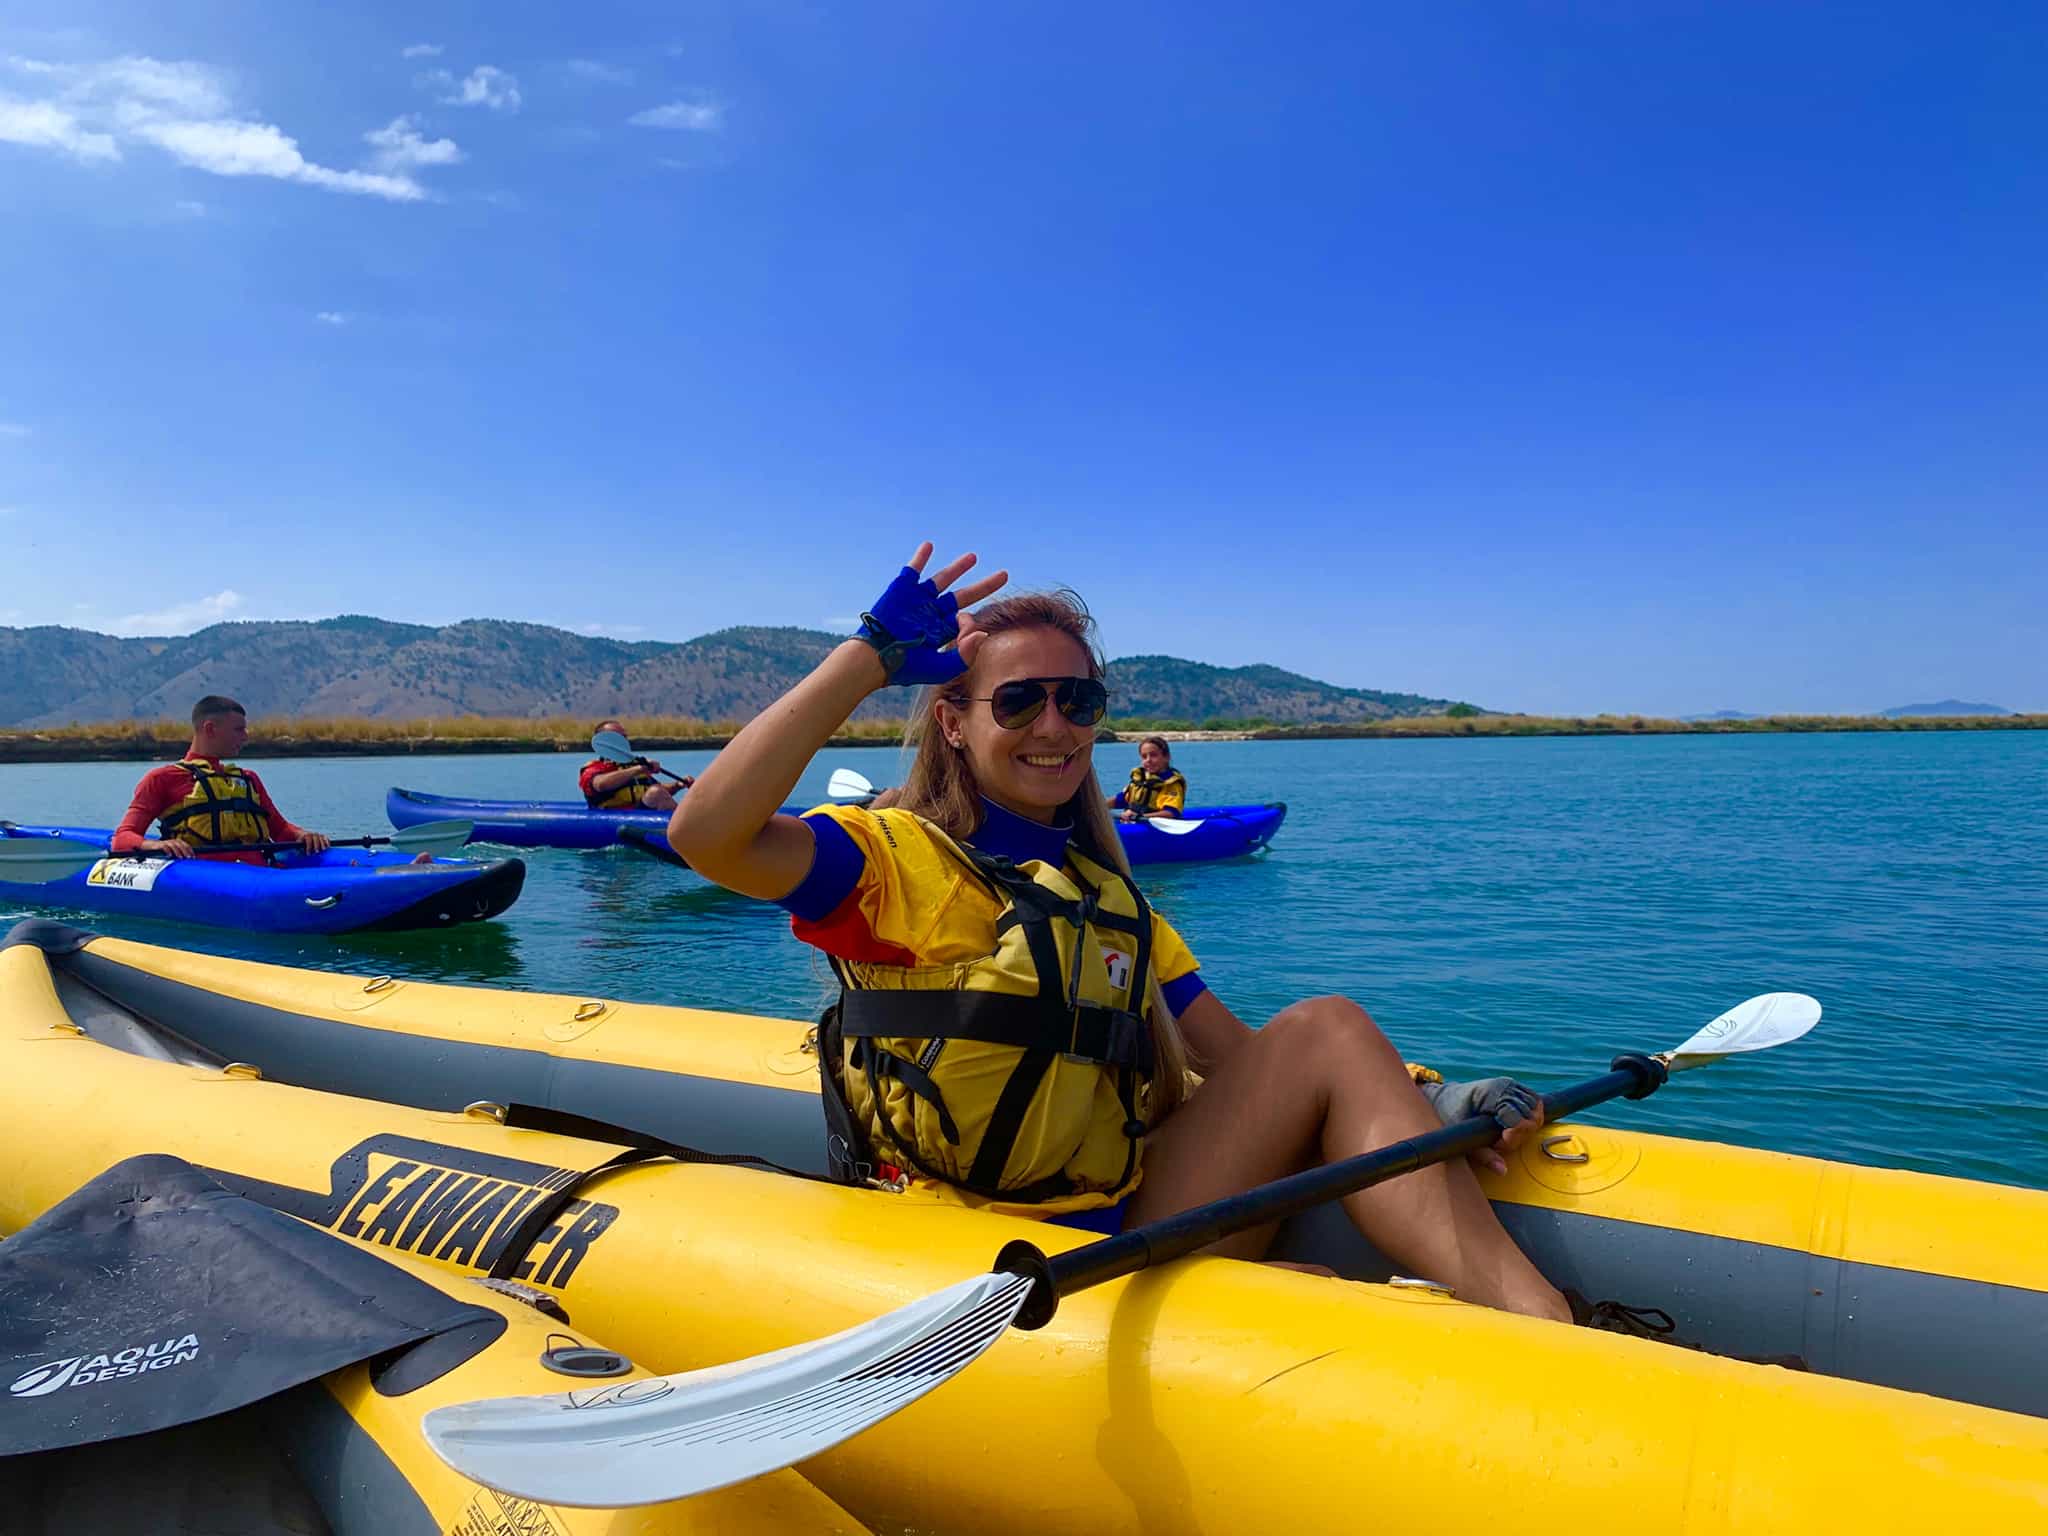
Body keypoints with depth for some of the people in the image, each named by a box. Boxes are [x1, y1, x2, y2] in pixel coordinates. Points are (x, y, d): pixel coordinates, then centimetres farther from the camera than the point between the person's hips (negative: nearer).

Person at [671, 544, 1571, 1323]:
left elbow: (1230, 1053, 11)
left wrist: (1428, 1103, -4)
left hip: (1126, 1228, 7)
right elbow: (706, 836, -23)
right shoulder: (897, 857, -4)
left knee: (1324, 1031, -12)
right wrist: (869, 659, -23)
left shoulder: (1108, 896, 17)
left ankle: (1543, 1326, -22)